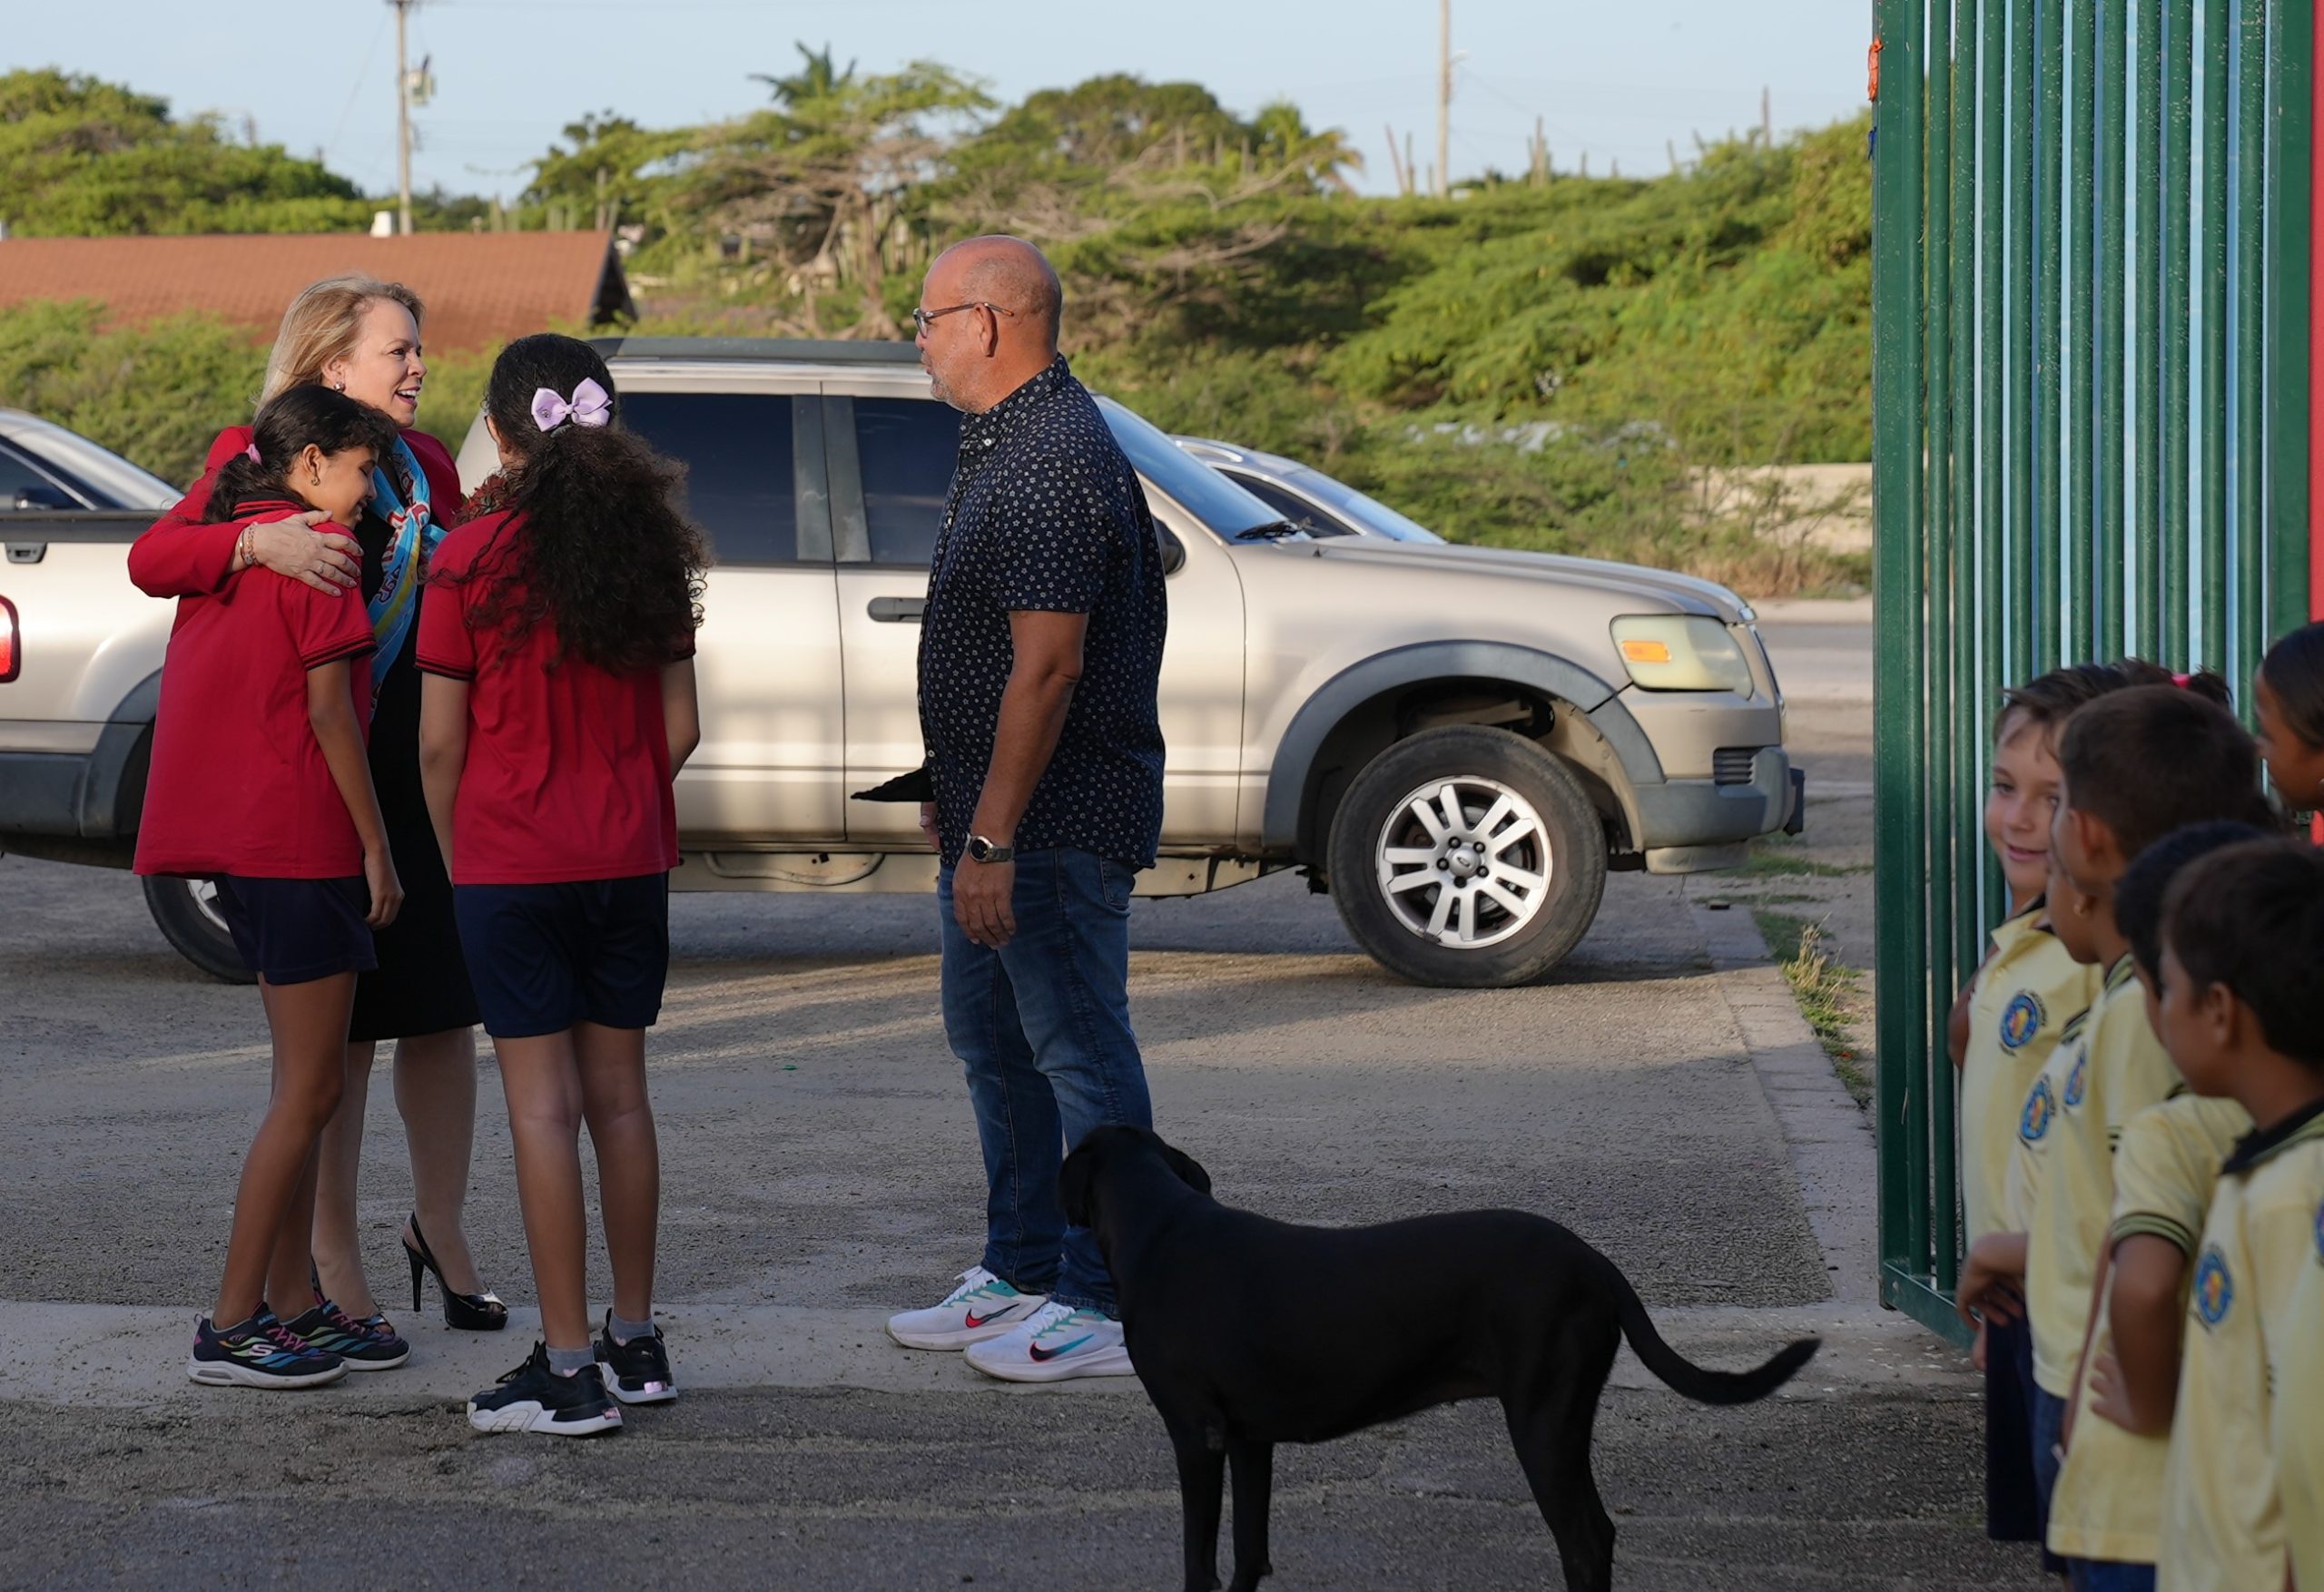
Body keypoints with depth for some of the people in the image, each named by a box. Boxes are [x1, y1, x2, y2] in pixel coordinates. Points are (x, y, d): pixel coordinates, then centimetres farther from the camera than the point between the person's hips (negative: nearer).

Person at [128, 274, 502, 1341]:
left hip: (427, 776, 5)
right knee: (337, 1029, 0)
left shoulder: (427, 467, 12)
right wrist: (258, 543, -35)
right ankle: (333, 1263, 10)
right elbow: (151, 561, -18)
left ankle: (440, 1230, 24)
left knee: (441, 1011, 8)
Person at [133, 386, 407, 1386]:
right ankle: (231, 1328, -6)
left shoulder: (228, 542, 16)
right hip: (298, 839, -10)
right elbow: (329, 710, -13)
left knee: (304, 1086, 14)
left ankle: (290, 1309, 15)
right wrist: (377, 846, -9)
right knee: (310, 1091, -6)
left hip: (238, 842, 10)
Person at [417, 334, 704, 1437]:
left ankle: (568, 1370, -4)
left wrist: (452, 851, 7)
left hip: (511, 861, -4)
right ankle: (635, 1342, 20)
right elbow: (680, 727, 5)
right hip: (631, 859, 4)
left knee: (543, 1104, -3)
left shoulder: (474, 556, -9)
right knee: (618, 1094, 13)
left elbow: (440, 743, -7)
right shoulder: (648, 548, 3)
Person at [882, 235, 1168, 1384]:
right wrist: (958, 803, 23)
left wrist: (993, 838, -25)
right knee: (992, 1040, 18)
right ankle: (1020, 1272, 28)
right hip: (999, 811, 11)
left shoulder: (1052, 462, -21)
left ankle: (1108, 1309, 1)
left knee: (1079, 1052, -4)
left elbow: (1048, 667, -25)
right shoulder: (1007, 442, 14)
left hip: (1055, 817, -11)